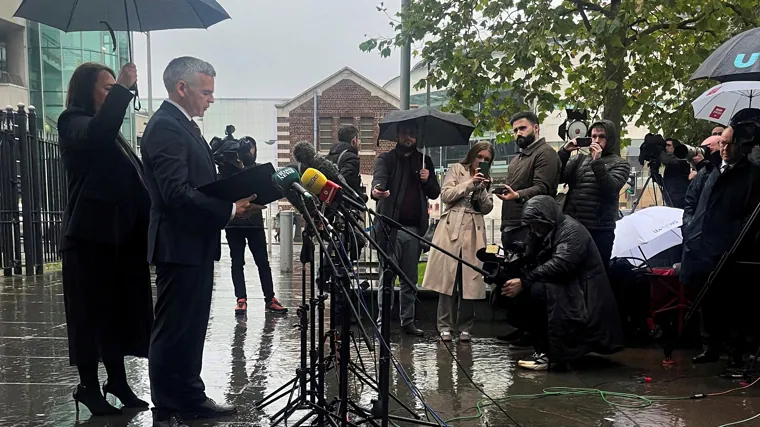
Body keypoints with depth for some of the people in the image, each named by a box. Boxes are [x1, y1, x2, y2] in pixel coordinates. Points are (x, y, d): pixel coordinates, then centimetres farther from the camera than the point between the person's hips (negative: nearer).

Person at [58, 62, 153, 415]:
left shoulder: (110, 131, 20)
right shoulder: (74, 122, -6)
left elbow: (130, 175, 15)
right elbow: (98, 135, -30)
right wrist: (122, 90, -29)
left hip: (120, 234, 8)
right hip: (92, 236, -8)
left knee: (119, 309, 11)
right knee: (92, 312, 0)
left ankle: (117, 381, 21)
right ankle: (89, 387, 11)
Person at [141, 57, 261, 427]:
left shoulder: (184, 125, 16)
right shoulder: (166, 127, -17)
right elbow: (177, 193, -26)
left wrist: (236, 198, 6)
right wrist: (230, 210, -23)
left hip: (195, 244, 10)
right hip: (180, 245, -10)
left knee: (192, 327, 17)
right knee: (173, 331, -1)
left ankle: (190, 397, 29)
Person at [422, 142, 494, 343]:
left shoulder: (485, 178, 20)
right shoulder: (457, 169, 9)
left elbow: (487, 208, 11)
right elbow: (446, 195, -3)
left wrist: (482, 189, -5)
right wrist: (469, 183, -9)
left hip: (474, 231, 3)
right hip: (452, 228, -3)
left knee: (469, 280, -1)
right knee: (448, 277, -7)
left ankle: (465, 328, 6)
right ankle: (445, 326, -1)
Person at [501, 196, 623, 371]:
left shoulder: (573, 230, -16)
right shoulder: (543, 232, 14)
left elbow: (559, 265, -30)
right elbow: (529, 262, 5)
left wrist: (524, 282, -30)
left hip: (582, 295, -9)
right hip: (563, 289, 10)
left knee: (538, 290, -29)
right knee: (520, 294, -4)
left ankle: (549, 354, -20)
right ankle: (543, 347, 3)